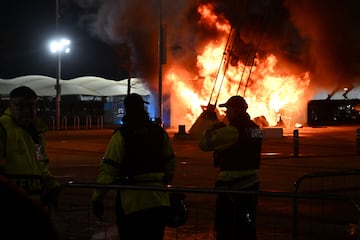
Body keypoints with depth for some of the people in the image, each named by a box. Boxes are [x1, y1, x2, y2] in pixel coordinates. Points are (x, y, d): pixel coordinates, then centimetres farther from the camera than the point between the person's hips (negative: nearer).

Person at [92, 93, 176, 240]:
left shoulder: (121, 135, -8)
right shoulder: (159, 132, 5)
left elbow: (108, 169, -12)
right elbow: (170, 163, 9)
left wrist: (97, 198, -9)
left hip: (132, 201, -4)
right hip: (159, 201, 4)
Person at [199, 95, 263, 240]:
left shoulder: (233, 130, -18)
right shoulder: (255, 128, 9)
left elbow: (204, 143, -18)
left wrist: (212, 129, 0)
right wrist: (220, 129, 15)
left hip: (232, 185, -8)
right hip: (252, 183, 8)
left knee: (225, 228, -1)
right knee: (247, 225, 15)